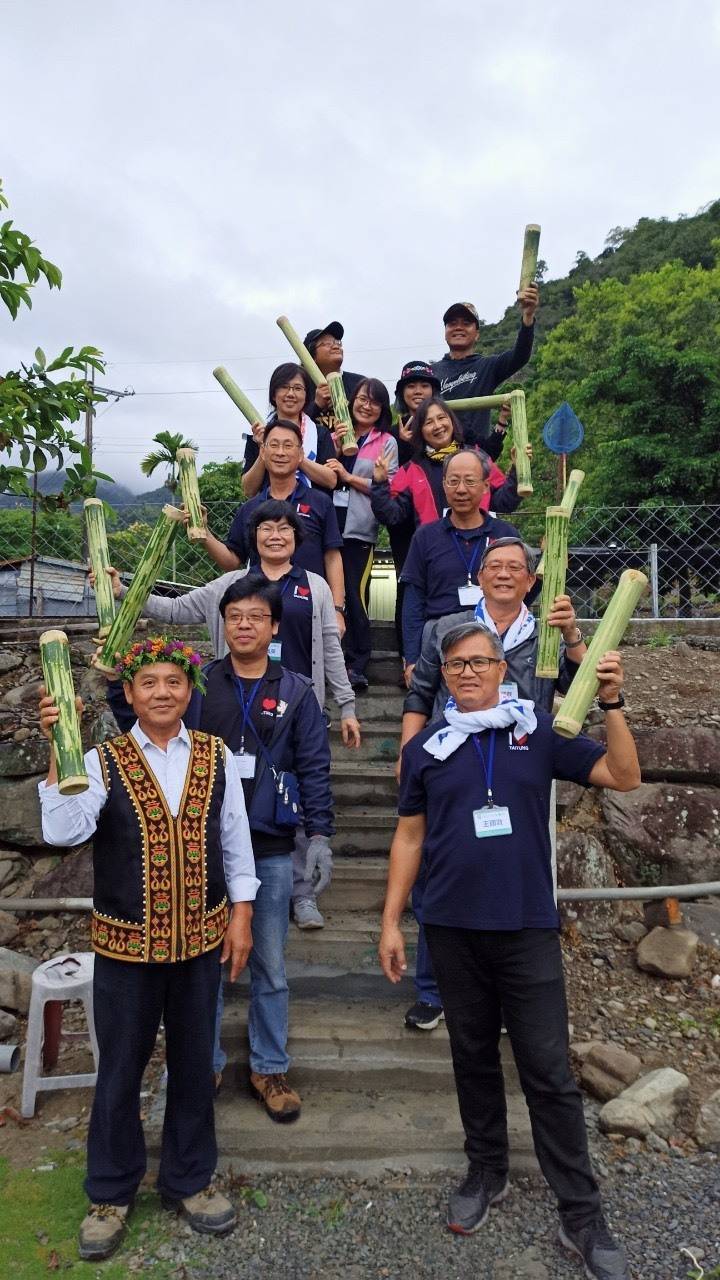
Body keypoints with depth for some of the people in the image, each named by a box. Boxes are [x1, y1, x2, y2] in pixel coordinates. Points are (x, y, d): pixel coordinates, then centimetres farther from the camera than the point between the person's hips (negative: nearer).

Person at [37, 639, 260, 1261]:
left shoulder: (218, 756, -3)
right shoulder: (103, 761, -8)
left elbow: (236, 843, 3)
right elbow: (63, 831, -23)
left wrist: (240, 916, 2)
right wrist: (58, 749, -30)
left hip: (202, 937, 2)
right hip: (126, 942, -1)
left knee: (194, 1063, 17)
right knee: (120, 1069, 14)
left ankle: (189, 1179, 40)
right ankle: (111, 1193, 38)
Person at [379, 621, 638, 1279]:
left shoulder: (541, 730, -2)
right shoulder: (425, 749, 3)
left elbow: (623, 776, -6)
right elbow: (409, 837, 7)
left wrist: (612, 704, -18)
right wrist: (391, 921, 6)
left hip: (529, 929, -2)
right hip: (453, 930, 2)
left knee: (550, 1074, 4)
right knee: (474, 1058, 17)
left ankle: (582, 1215, 19)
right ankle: (487, 1172, 37)